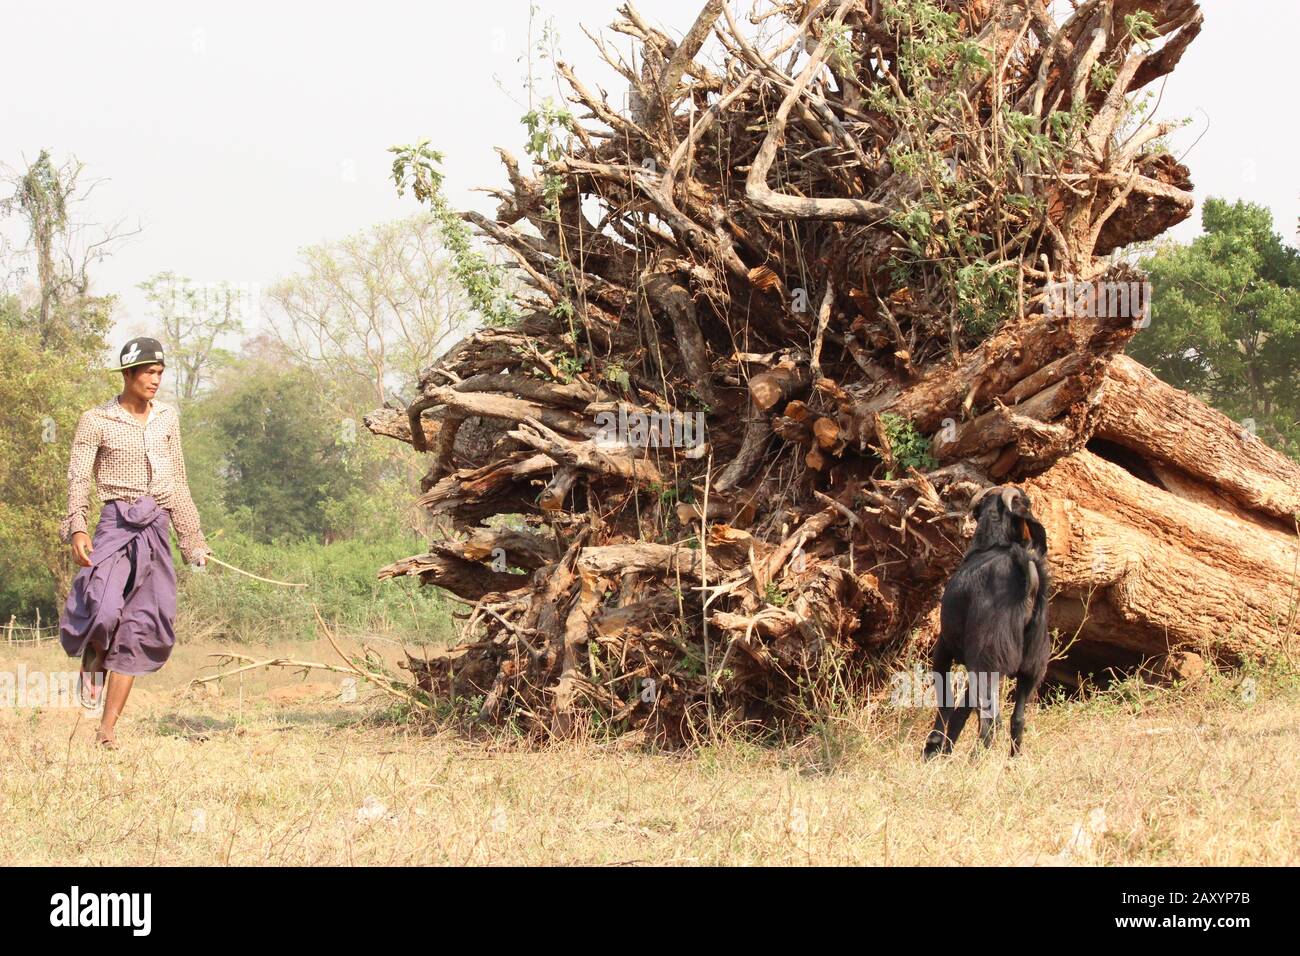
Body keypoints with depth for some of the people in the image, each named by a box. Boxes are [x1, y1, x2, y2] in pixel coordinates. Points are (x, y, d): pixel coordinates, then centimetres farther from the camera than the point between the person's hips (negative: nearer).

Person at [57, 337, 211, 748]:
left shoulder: (166, 418, 13)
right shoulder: (96, 420, 0)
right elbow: (79, 478, -6)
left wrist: (192, 537, 21)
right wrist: (76, 528, -21)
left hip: (156, 528, 5)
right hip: (117, 522, -4)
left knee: (138, 629, 1)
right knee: (104, 608, -26)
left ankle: (108, 729, 5)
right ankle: (92, 659, 11)